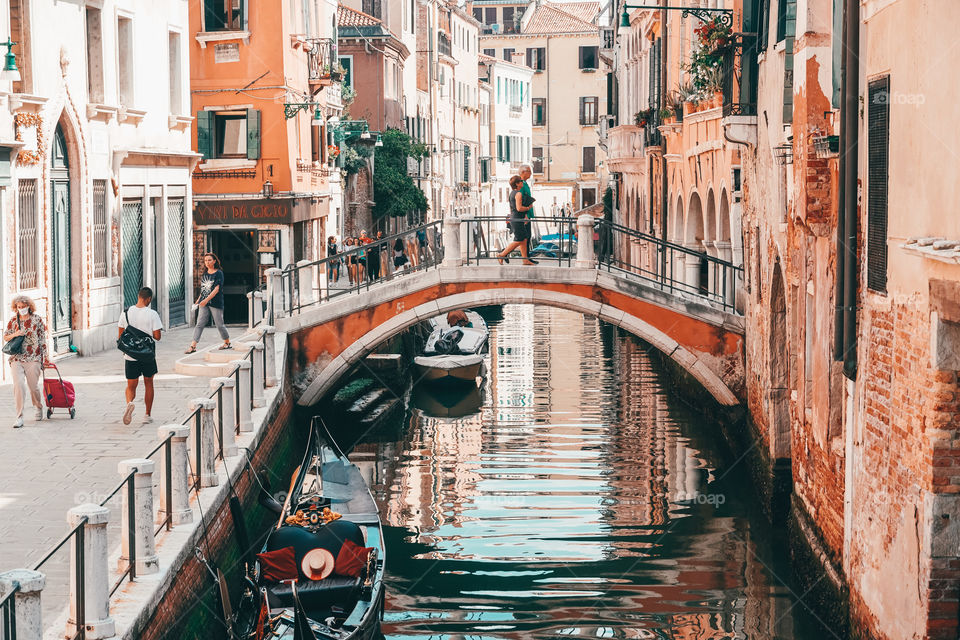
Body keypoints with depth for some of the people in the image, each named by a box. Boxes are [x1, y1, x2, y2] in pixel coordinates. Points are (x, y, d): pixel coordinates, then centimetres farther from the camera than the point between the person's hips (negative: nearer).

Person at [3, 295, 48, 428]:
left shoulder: (37, 319, 2)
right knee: (18, 385, -12)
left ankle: (39, 407, 34)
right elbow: (5, 337, 14)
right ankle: (19, 417, -10)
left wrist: (45, 355, 2)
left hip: (33, 358, -1)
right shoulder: (13, 321, 8)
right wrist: (15, 334, -8)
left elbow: (42, 338, 4)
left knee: (33, 386, 3)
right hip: (17, 358, 1)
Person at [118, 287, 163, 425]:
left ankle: (129, 402, -23)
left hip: (130, 356, 1)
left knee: (131, 386, 10)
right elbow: (157, 336, -12)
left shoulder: (126, 313, -2)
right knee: (148, 383, 17)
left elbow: (120, 335, 3)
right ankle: (147, 415, 22)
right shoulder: (152, 314, -12)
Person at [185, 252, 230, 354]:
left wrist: (207, 299, -25)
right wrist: (199, 299, 17)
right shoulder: (205, 273, 12)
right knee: (199, 324, -4)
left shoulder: (219, 273, -7)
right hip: (204, 304, 5)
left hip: (216, 303, -5)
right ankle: (193, 346, -10)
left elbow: (216, 289, -17)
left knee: (219, 325, 5)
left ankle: (227, 343, 26)